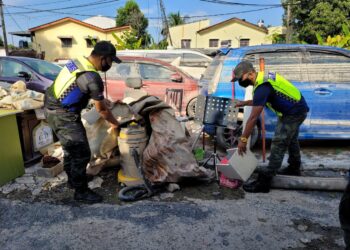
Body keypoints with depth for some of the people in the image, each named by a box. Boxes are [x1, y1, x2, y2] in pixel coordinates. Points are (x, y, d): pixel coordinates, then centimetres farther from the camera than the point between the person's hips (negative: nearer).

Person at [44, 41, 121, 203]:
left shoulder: (79, 61, 4)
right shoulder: (92, 78, -23)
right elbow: (101, 109, -12)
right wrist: (115, 124, 4)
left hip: (52, 106, 10)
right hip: (62, 115, -10)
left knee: (71, 148, 23)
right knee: (81, 153, -2)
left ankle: (72, 179, 41)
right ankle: (81, 192, 13)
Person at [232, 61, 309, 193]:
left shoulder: (262, 87, -28)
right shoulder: (264, 77, 2)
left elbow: (253, 118, -28)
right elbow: (260, 101, 19)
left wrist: (243, 139, -22)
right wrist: (245, 102, 15)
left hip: (294, 113, -10)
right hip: (298, 108, 10)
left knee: (278, 145, -8)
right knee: (291, 140, 26)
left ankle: (263, 182, -3)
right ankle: (294, 168, 47)